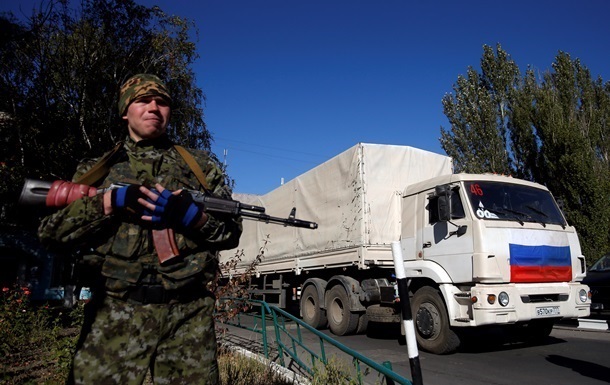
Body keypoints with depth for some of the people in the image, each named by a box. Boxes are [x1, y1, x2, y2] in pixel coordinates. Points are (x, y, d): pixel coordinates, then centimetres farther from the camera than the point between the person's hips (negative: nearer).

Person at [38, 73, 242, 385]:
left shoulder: (199, 165, 11)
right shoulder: (98, 169, 13)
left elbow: (232, 233, 7)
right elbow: (50, 229, 3)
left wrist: (191, 215, -12)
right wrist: (112, 201, -10)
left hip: (189, 315, 0)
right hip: (116, 314, 0)